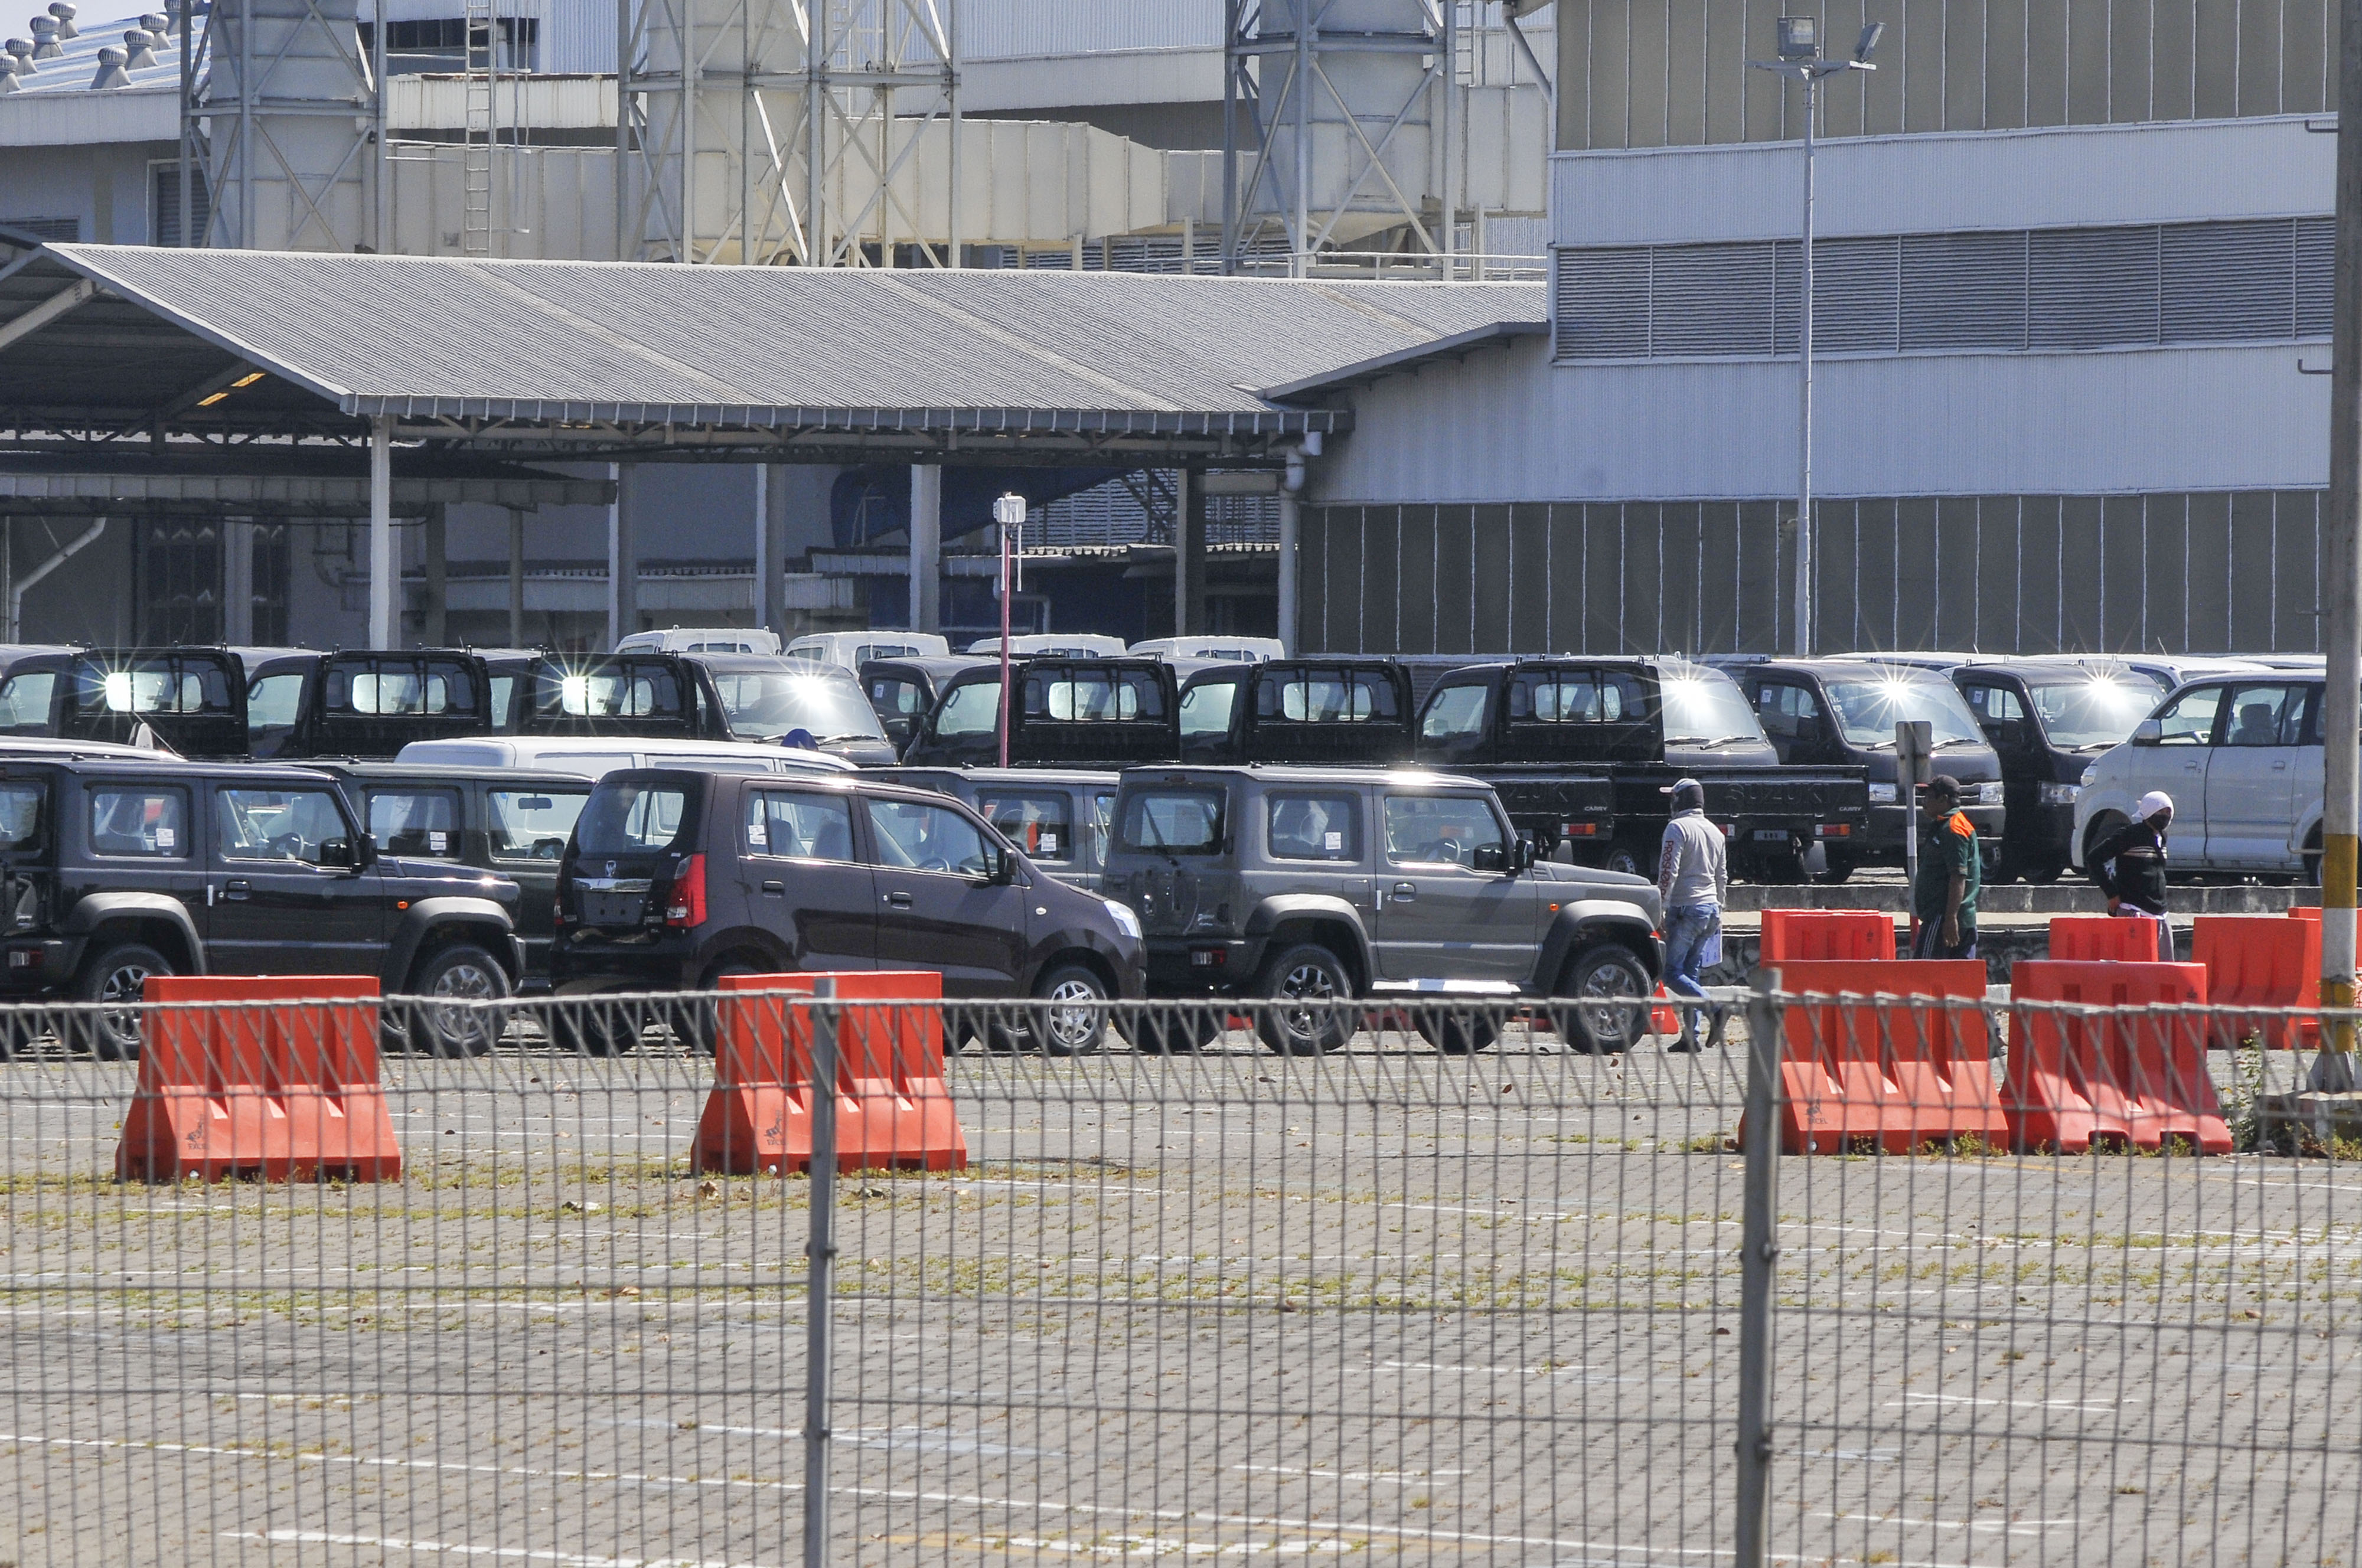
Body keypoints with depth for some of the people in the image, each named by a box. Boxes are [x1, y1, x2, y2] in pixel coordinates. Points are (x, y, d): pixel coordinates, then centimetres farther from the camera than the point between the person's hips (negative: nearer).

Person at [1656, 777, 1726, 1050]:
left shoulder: (1677, 828, -9)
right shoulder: (1715, 832, 15)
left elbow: (1669, 873, -16)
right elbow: (1723, 878, 21)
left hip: (1685, 909, -8)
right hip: (1710, 909, 8)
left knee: (1673, 974, -7)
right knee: (1691, 974, 11)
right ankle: (1690, 1036, 7)